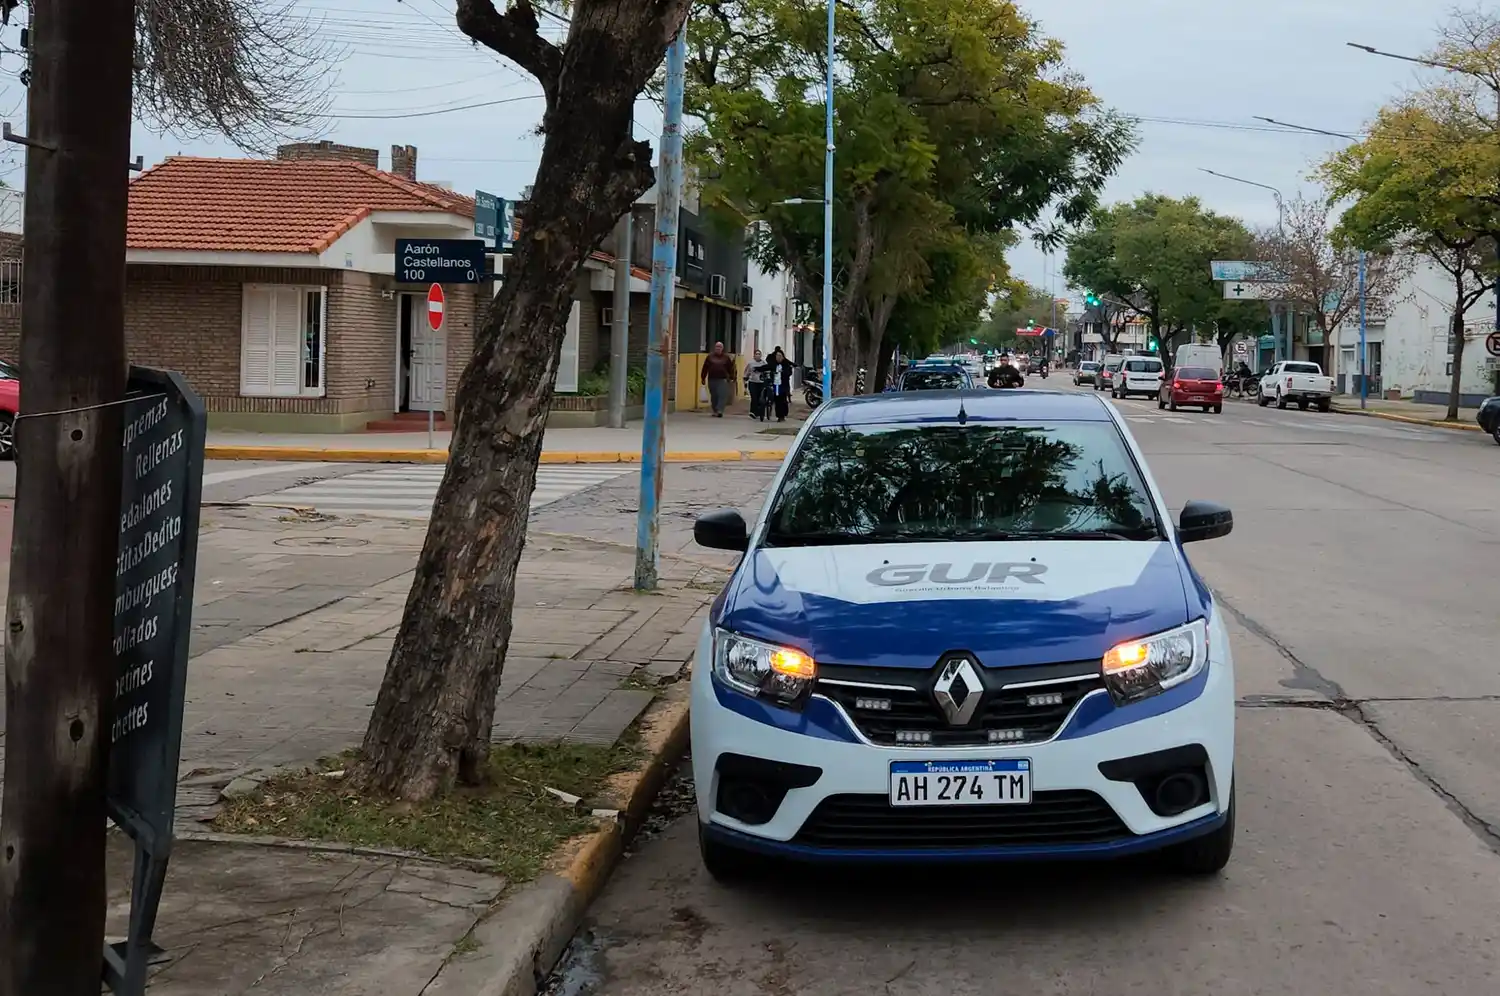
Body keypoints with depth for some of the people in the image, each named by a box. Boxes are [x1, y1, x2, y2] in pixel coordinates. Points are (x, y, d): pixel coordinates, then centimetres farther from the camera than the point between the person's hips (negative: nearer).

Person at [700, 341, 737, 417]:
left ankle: (720, 410, -18)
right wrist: (703, 378, 6)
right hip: (712, 380, 2)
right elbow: (705, 368, 8)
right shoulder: (710, 356, 7)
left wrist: (731, 378, 3)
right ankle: (715, 411, 17)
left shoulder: (726, 357, 6)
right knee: (714, 396, 7)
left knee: (722, 395, -14)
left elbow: (730, 368, 7)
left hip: (723, 380, -2)